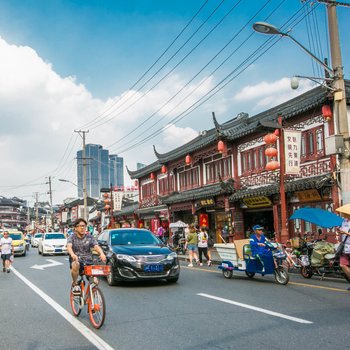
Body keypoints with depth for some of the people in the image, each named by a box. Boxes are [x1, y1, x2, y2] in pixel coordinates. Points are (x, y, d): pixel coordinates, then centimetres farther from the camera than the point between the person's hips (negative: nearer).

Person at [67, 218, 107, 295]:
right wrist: (72, 254, -41)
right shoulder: (72, 237, 3)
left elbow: (96, 246, -10)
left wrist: (102, 253, -34)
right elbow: (69, 246, -17)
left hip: (88, 262, 1)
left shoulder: (90, 238, 7)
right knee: (75, 265, -38)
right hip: (76, 260, -1)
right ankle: (74, 284, -11)